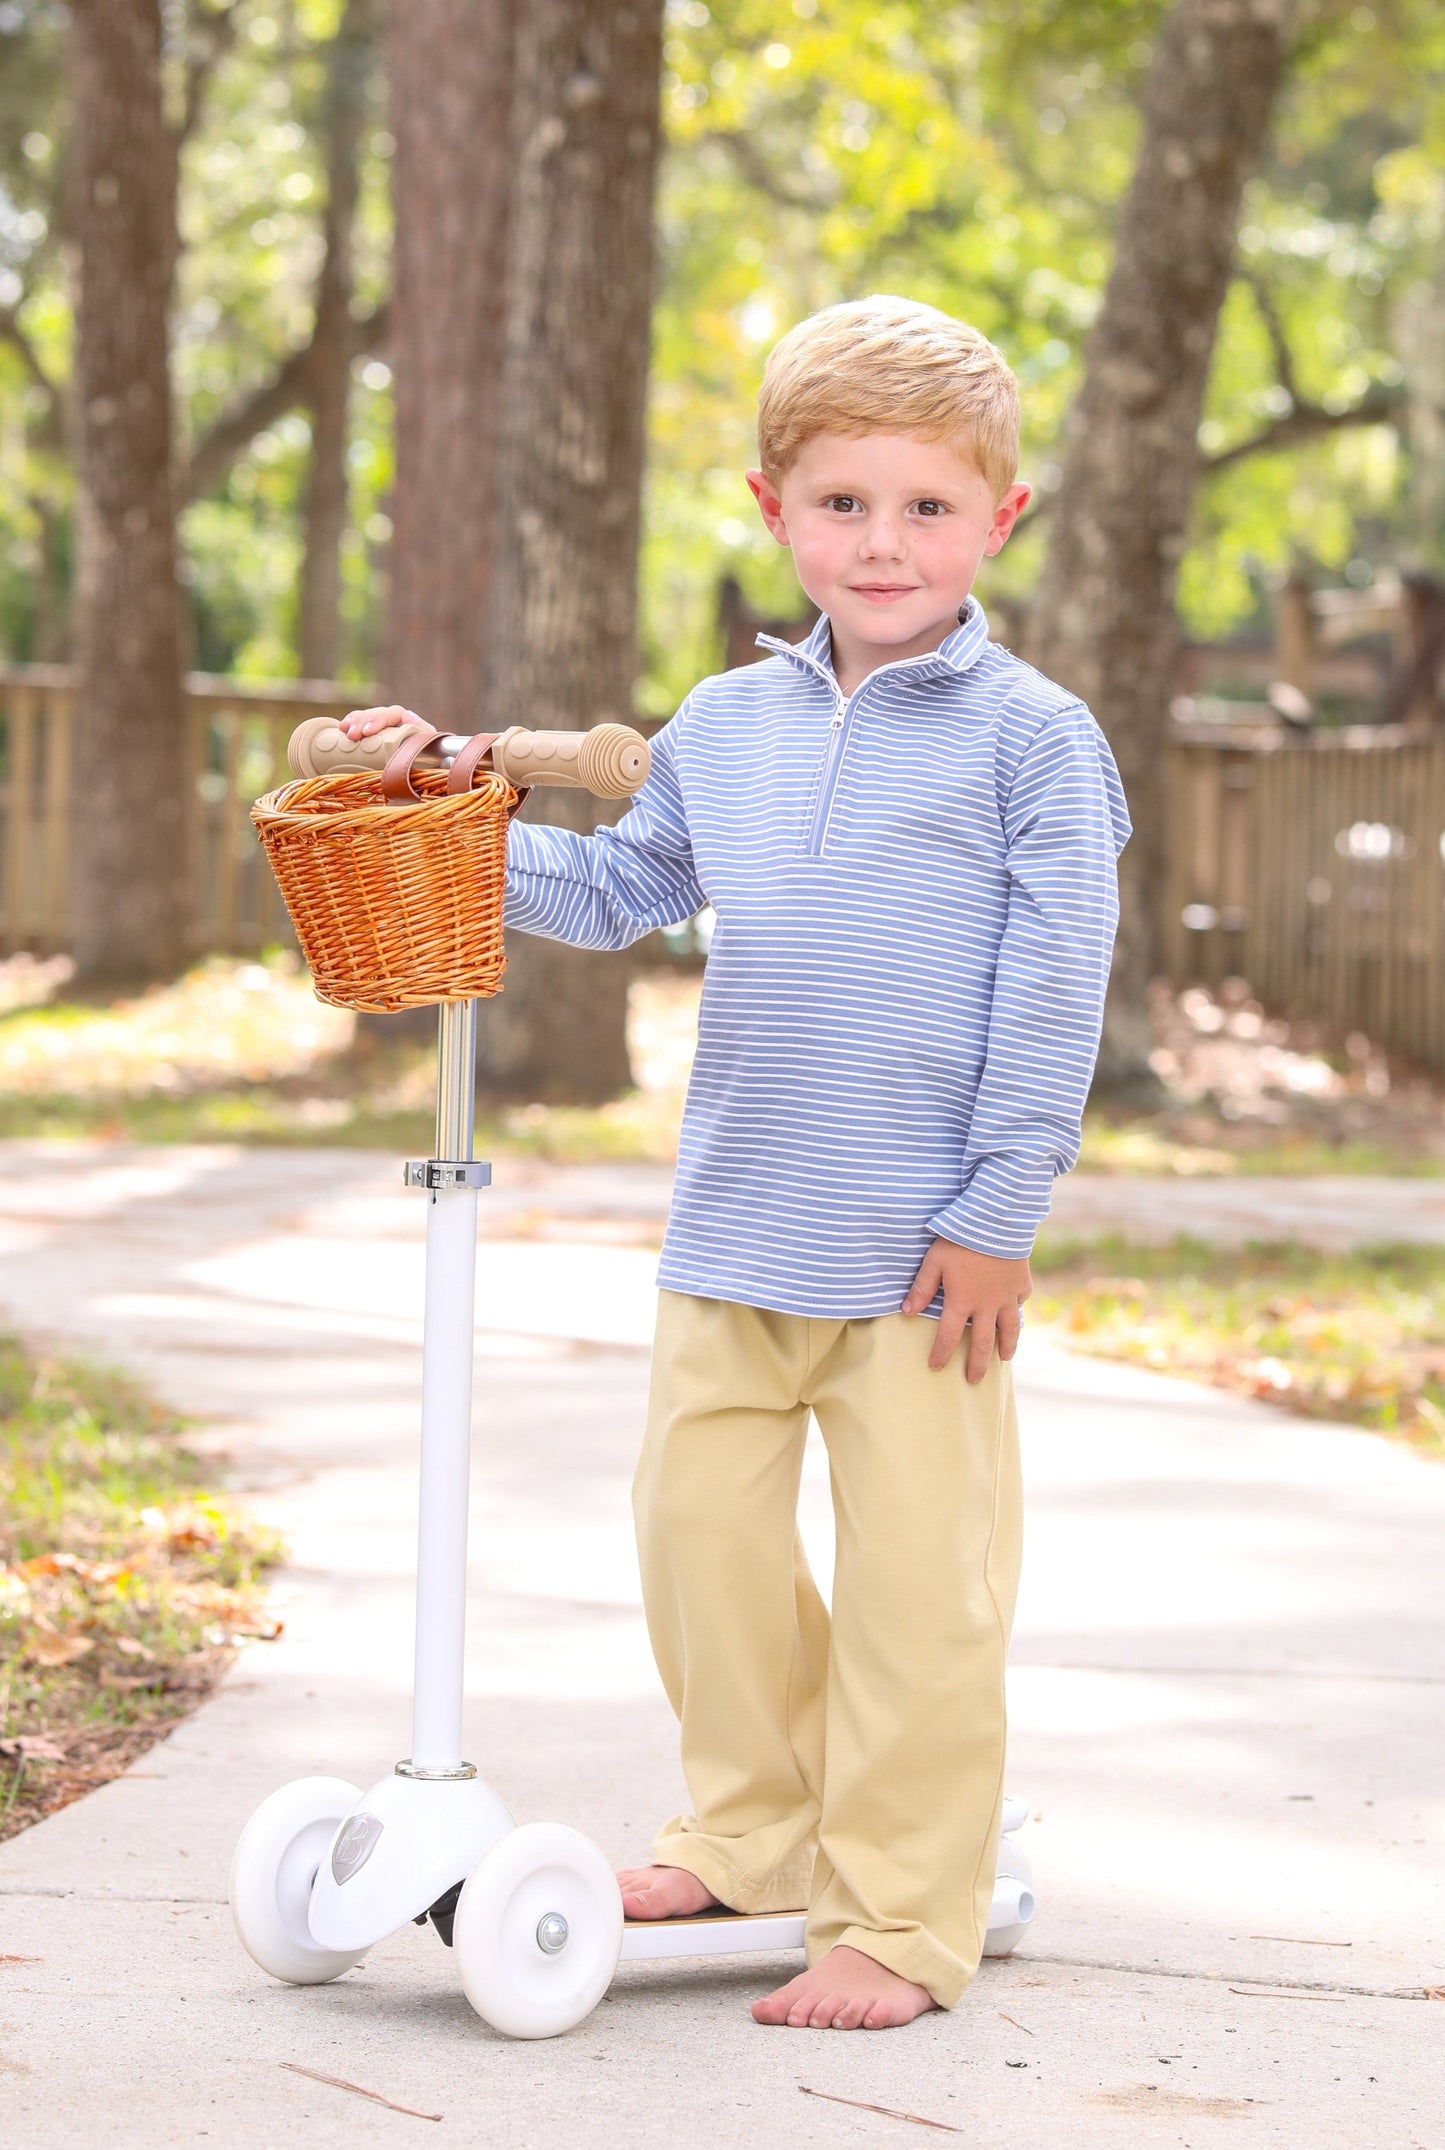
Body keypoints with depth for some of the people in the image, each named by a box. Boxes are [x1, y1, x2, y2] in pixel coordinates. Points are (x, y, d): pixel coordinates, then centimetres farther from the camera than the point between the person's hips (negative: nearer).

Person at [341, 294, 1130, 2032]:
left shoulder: (1030, 738, -6)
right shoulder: (723, 729, 11)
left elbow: (1053, 990, -8)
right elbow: (619, 893, 25)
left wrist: (999, 1211, -12)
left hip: (925, 1245, -6)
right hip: (736, 1227, 6)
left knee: (915, 1578, -1)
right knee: (700, 1523, 12)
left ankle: (902, 1917, 8)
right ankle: (754, 1829, 31)